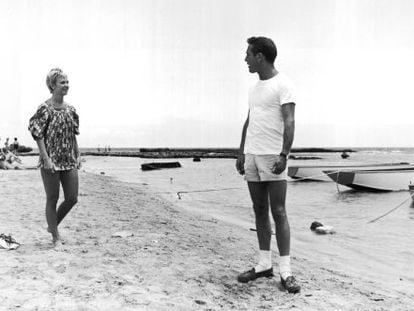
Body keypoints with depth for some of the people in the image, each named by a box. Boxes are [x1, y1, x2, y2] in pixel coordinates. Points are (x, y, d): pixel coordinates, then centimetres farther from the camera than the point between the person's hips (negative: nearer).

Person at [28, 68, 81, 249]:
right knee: (52, 199, 4)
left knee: (72, 198, 7)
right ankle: (56, 238, 16)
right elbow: (38, 136, -12)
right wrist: (46, 159, -18)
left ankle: (52, 226, 30)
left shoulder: (70, 109, 9)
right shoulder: (45, 109, -10)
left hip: (69, 161, 6)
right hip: (51, 161, -6)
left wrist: (78, 156, 10)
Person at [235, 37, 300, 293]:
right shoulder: (256, 87, 18)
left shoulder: (282, 84, -6)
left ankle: (285, 272, -2)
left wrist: (284, 155, -24)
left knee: (278, 213, -6)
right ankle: (264, 265, 17)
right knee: (260, 212, 9)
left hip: (273, 156, -7)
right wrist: (241, 153, 17)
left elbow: (290, 122, -14)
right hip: (252, 156, 7)